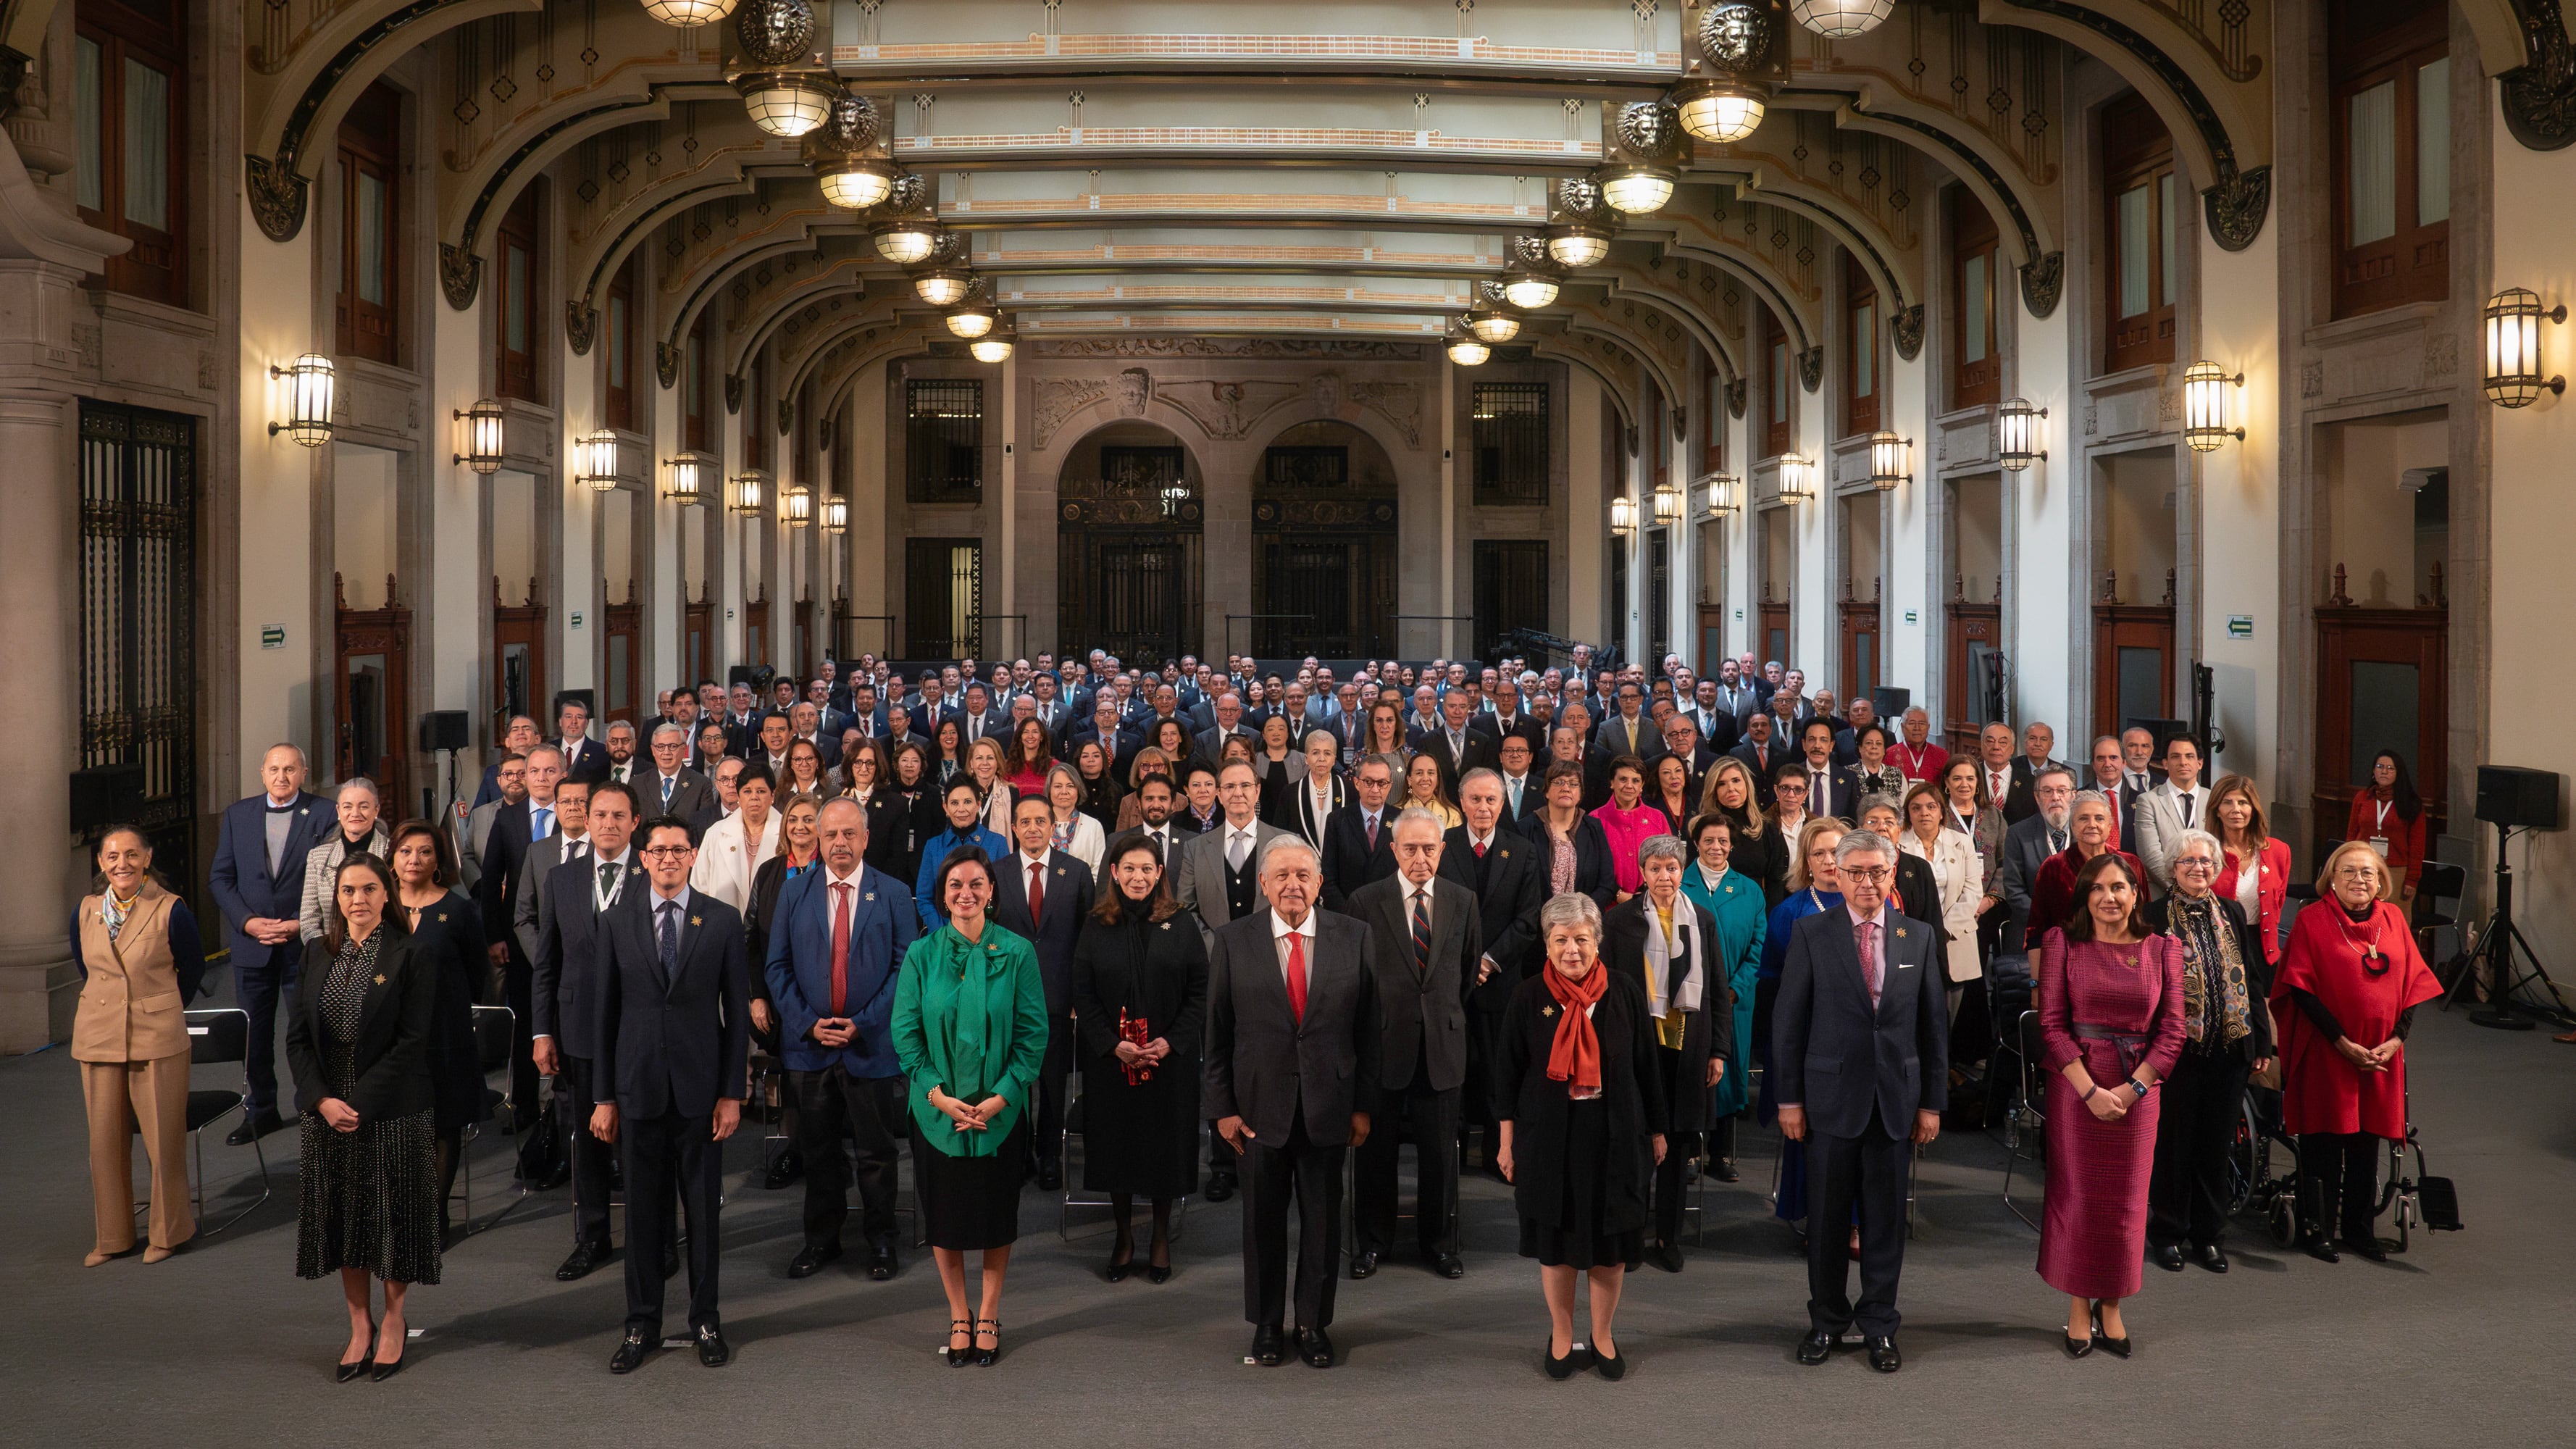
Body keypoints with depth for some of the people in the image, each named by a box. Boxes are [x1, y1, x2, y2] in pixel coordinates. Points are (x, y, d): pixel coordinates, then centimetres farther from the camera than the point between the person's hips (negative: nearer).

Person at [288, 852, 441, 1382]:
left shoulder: (411, 956, -8)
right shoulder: (318, 953, 5)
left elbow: (412, 1041, -12)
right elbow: (298, 1035, 3)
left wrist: (362, 1102, -16)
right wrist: (322, 1099, -11)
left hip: (392, 1110, -4)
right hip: (328, 1108, 4)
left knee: (392, 1214, 4)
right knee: (342, 1215, 9)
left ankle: (394, 1322, 21)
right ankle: (360, 1327, 21)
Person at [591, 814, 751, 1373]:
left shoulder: (722, 920, 0)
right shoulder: (617, 921, 4)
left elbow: (738, 1011, 1)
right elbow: (607, 1011, 5)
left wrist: (733, 1093, -4)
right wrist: (604, 1096, 2)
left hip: (700, 1087, -1)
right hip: (638, 1085, 1)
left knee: (704, 1207, 6)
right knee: (642, 1210, 7)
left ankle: (705, 1319, 19)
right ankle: (642, 1324, 18)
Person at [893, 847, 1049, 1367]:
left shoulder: (1017, 953, -4)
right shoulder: (921, 955, -1)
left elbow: (1034, 1034, -5)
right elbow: (905, 1032, -3)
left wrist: (998, 1098, -14)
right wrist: (939, 1095, -14)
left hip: (1001, 1108, -1)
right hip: (937, 1108, 1)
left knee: (996, 1212, 9)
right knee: (944, 1213, 8)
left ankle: (989, 1315, 24)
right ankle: (959, 1317, 23)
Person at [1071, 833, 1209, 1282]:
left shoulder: (1180, 925, 0)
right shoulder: (1096, 927, 1)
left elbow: (1200, 991, -1)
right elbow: (1083, 995, 0)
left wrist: (1171, 1042, -12)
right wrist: (1113, 1045, -12)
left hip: (1171, 1057, 0)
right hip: (1110, 1058, 1)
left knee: (1166, 1143, 5)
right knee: (1117, 1141, 6)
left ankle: (1161, 1237, 20)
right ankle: (1124, 1236, 21)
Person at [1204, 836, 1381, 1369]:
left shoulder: (1354, 938, -1)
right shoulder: (1233, 941, -2)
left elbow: (1367, 1026, 1)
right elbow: (1218, 1032, 0)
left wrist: (1364, 1104, -1)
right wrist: (1222, 1107, -3)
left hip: (1329, 1104, 0)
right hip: (1260, 1104, 0)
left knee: (1323, 1220, 9)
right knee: (1263, 1221, 10)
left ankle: (1314, 1323, 24)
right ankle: (1266, 1324, 25)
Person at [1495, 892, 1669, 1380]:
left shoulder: (1626, 993, -3)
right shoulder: (1528, 998, -4)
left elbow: (1646, 1067, 4)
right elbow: (1508, 1074, 2)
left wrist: (1656, 1131, 8)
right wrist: (1508, 1142, 2)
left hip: (1614, 1136, 0)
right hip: (1548, 1137, 0)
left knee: (1611, 1240, 7)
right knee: (1556, 1240, 9)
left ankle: (1603, 1336, 25)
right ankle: (1562, 1336, 25)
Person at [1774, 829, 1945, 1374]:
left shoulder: (1918, 937, 5)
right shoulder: (1812, 934, -2)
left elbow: (1934, 1024, 7)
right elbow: (1788, 1021, -1)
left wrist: (1932, 1102, 4)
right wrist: (1790, 1098, -4)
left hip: (1896, 1098, 2)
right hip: (1831, 1095, -2)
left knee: (1886, 1217, 8)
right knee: (1827, 1215, 7)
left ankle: (1879, 1324, 21)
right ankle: (1827, 1318, 23)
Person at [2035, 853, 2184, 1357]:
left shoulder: (2163, 950, 3)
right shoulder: (2062, 943, -1)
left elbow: (2172, 1030, 1)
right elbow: (2051, 1023, -5)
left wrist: (2130, 1089, -10)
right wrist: (2090, 1090, -14)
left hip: (2137, 1088, 2)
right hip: (2074, 1084, -1)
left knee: (2125, 1201, 7)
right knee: (2076, 1195, 3)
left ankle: (2111, 1306, 20)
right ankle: (2079, 1308, 15)